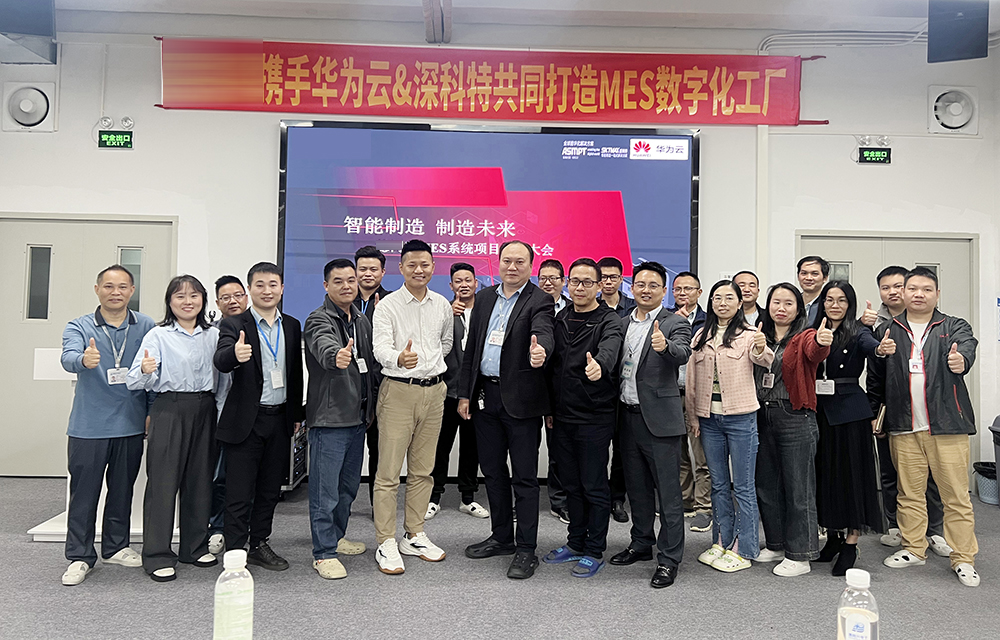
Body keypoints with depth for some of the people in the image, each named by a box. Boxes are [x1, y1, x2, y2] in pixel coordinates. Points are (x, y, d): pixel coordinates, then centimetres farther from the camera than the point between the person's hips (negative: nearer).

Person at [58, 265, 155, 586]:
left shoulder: (147, 327, 3)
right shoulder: (79, 327, -1)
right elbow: (68, 357, -21)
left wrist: (153, 411, 3)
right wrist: (84, 360, -44)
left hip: (131, 424, 2)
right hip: (89, 425, -2)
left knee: (122, 490, 14)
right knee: (84, 492, 3)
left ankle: (116, 547, 29)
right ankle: (80, 557, 15)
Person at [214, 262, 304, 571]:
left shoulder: (292, 326, 8)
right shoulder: (234, 325, -6)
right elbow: (220, 361, -25)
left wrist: (297, 414, 11)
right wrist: (235, 354, -48)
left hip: (280, 420, 5)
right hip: (245, 421, -5)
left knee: (270, 490, 15)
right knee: (239, 493, 3)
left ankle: (259, 544, 29)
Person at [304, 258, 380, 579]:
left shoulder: (362, 321, 13)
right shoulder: (319, 319, -11)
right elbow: (324, 344, -35)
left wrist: (372, 404, 17)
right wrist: (336, 356, -57)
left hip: (358, 416, 8)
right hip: (329, 417, -8)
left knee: (349, 484, 18)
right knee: (325, 489, -1)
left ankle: (336, 537, 34)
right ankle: (323, 553, 10)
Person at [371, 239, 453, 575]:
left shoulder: (442, 305, 8)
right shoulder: (387, 306, -6)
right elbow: (380, 348, -20)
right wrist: (400, 359, -39)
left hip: (434, 391, 5)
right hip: (398, 391, -4)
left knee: (422, 470, 12)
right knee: (388, 472, -3)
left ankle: (414, 536, 24)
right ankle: (386, 544, 7)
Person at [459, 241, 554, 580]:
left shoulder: (539, 301, -6)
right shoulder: (484, 298, 11)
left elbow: (543, 333, -25)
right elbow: (471, 348, 12)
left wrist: (540, 351, -49)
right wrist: (464, 393, 9)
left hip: (520, 398, -6)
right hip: (485, 396, 6)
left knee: (524, 476, 1)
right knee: (492, 471, 16)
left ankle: (526, 550, 11)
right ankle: (502, 537, 31)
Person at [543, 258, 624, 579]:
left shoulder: (609, 321, -10)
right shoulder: (560, 319, 9)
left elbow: (610, 348, -32)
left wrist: (599, 365, -53)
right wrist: (549, 408, 11)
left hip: (595, 417, -6)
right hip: (563, 417, 6)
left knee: (594, 486, 4)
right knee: (572, 484, 16)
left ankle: (594, 551, 18)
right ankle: (576, 543, 31)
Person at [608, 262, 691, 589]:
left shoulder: (675, 323, -6)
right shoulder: (623, 323, 12)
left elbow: (683, 353, -26)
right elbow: (616, 364, 13)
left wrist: (664, 346, -45)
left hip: (659, 417, -6)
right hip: (628, 416, 6)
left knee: (668, 491, 1)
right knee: (637, 487, 18)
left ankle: (669, 558, 10)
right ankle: (641, 543, 33)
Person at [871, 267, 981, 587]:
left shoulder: (954, 327, 6)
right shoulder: (889, 330, 11)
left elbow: (967, 346, -16)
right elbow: (877, 378, 11)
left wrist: (960, 359, -40)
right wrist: (880, 355, -10)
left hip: (946, 425, -2)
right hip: (904, 427, 2)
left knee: (956, 495, 1)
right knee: (909, 492, 11)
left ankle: (963, 558, 12)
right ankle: (913, 548, 24)